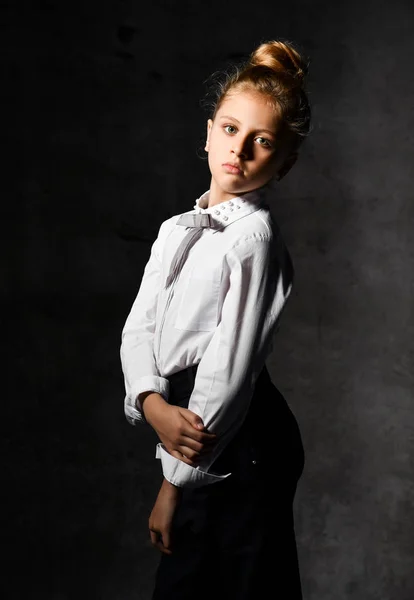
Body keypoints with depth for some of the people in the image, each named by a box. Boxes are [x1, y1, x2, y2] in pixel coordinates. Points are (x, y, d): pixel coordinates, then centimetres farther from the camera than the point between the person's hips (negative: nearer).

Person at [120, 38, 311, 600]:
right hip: (191, 432, 7)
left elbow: (226, 373, -17)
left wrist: (175, 481, -13)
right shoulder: (177, 230, 9)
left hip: (239, 444, -7)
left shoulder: (254, 239, -15)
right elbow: (138, 327, 4)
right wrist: (153, 404, -15)